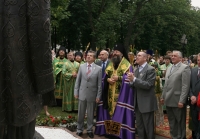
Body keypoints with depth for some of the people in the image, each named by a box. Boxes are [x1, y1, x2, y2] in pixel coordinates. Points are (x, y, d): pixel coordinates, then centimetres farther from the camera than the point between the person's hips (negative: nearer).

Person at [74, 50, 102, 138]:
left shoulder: (98, 68, -4)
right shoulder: (81, 66, 3)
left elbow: (99, 84, -3)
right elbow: (78, 80, 6)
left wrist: (98, 96, -5)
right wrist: (76, 92, 2)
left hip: (92, 95, -2)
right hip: (82, 93, 2)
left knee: (90, 114, 9)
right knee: (80, 113, 10)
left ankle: (89, 130, 24)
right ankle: (79, 129, 25)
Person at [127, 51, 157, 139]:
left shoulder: (150, 69, -11)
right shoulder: (137, 69, 12)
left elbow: (148, 85, -20)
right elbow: (135, 85, 11)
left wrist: (134, 79, -24)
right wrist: (131, 81, -11)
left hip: (146, 103, -7)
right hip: (138, 103, 8)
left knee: (148, 127, 3)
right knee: (139, 126, 17)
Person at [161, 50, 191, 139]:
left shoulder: (185, 68, -9)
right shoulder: (169, 68, 17)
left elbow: (185, 86, -16)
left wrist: (182, 101, -20)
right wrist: (163, 96, 14)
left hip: (178, 101, -7)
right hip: (168, 100, 7)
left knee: (180, 123, 6)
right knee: (172, 122, 16)